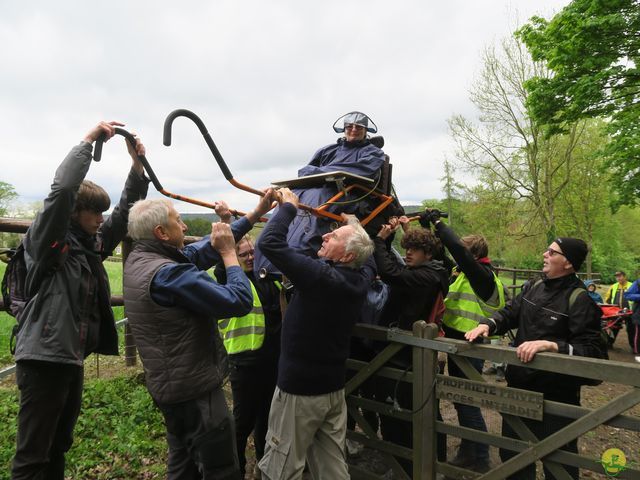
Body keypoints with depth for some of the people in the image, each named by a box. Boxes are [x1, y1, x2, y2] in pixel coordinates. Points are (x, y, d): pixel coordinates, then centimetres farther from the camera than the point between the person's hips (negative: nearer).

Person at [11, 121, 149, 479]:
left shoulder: (92, 243, 9)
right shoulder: (47, 241, -10)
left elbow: (126, 210, 10)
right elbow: (63, 188, -25)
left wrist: (137, 164, -1)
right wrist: (90, 139, -18)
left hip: (73, 357, 8)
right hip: (44, 358, -8)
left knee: (59, 448, 21)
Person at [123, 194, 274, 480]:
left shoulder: (139, 259, 2)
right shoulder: (168, 274, -28)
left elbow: (202, 250, 4)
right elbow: (240, 301, -28)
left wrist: (255, 213, 6)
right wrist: (229, 252, -13)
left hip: (171, 384, 10)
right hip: (194, 388, -10)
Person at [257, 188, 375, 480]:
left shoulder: (320, 275, -26)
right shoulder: (360, 279, -3)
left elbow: (269, 242, -28)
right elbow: (368, 261, 22)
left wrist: (289, 207, -14)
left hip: (299, 389, -7)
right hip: (334, 388, 8)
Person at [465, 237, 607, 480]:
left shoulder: (580, 299, -18)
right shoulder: (534, 287, 4)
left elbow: (594, 350, -23)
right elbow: (510, 313, 7)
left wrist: (550, 345, -36)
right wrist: (487, 324, -13)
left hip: (555, 394, -7)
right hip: (519, 386, 7)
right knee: (511, 452, 24)